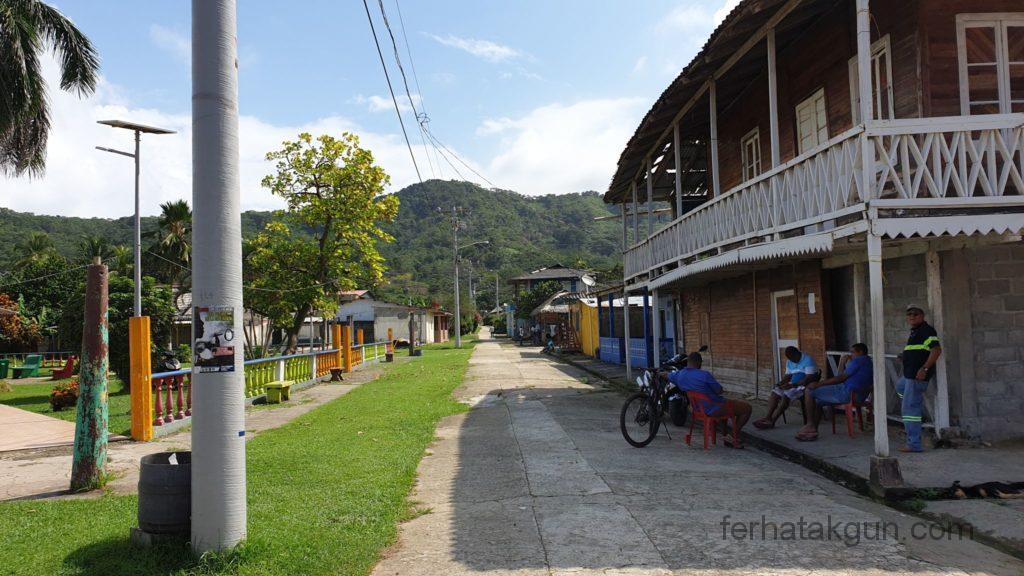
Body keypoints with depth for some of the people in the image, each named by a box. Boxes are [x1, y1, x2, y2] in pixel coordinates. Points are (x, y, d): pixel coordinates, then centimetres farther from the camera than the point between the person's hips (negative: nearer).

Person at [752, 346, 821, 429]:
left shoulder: (808, 360, -15)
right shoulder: (790, 361, 11)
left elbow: (809, 379, -22)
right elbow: (788, 375, 15)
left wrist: (793, 385, -27)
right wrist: (781, 382, -7)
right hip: (793, 385, 8)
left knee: (787, 394, -29)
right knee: (775, 392, -14)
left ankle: (771, 421, -31)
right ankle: (768, 417, -24)